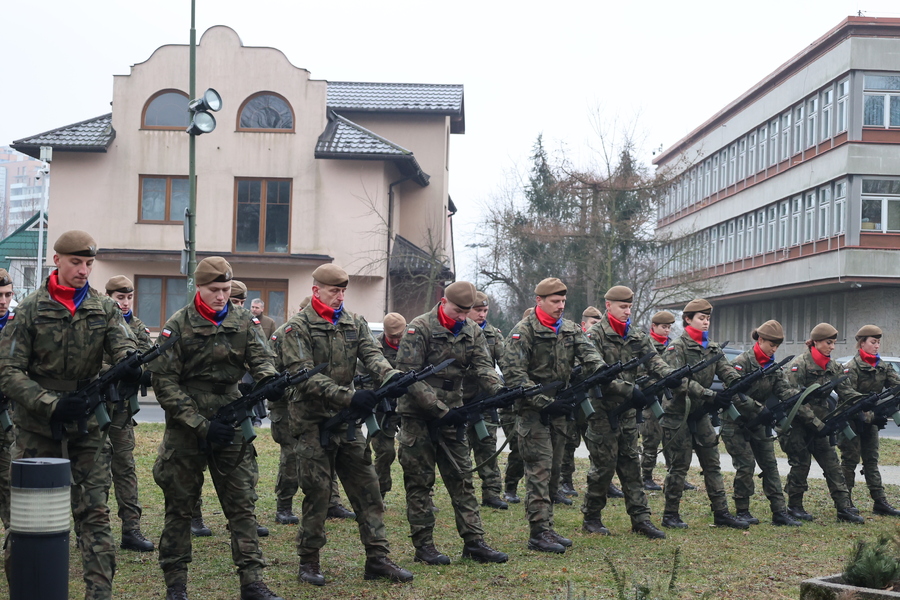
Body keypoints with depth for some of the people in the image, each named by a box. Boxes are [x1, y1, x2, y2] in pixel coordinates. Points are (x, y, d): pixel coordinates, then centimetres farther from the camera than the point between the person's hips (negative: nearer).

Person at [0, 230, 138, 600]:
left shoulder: (104, 309, 5)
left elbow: (123, 345, -10)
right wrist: (51, 403, -20)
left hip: (87, 428, 2)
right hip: (37, 428, -1)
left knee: (94, 513, -2)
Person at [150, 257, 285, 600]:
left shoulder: (243, 321, 5)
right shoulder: (178, 325, -6)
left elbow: (260, 357, -2)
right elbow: (164, 382, -9)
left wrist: (269, 378, -29)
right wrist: (201, 425, -15)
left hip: (231, 426, 3)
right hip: (185, 428, -2)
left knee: (242, 504, 2)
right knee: (180, 506, 7)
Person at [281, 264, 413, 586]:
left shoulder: (354, 323, 9)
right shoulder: (298, 327, -8)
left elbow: (372, 354, -5)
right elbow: (305, 376, -17)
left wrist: (392, 375, -28)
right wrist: (350, 396, -27)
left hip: (347, 421, 5)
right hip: (312, 422, -5)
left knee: (367, 488, 5)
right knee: (316, 491, 0)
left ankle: (377, 559, 11)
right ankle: (308, 562, 14)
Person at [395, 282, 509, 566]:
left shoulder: (472, 331, 6)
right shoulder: (419, 329, -12)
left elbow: (483, 367, -3)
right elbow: (409, 375, -17)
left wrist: (499, 390, -25)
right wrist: (441, 410, -21)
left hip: (451, 414, 5)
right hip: (418, 417, -5)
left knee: (461, 478, 6)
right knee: (419, 481, 2)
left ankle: (473, 542, 11)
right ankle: (423, 546, 9)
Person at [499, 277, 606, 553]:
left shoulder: (570, 330, 11)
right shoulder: (524, 331, -9)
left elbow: (588, 352, -4)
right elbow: (512, 372, -16)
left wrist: (602, 370, -28)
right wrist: (543, 401, -22)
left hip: (558, 410, 7)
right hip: (533, 411, -7)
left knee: (553, 471, 11)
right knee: (539, 470, -9)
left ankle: (547, 528, 19)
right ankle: (538, 533, -6)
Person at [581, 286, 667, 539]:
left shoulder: (636, 336, 11)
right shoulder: (595, 335, -9)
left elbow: (653, 360, 0)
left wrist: (671, 376, -21)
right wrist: (629, 389, -27)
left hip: (627, 411, 6)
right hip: (602, 411, -6)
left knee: (631, 464, 8)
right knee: (604, 465, -1)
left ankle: (640, 518, 10)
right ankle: (591, 518, 13)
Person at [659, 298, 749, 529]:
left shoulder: (712, 348, 12)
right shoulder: (677, 347, -9)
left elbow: (726, 370, -1)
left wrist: (739, 383, -23)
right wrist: (707, 394, -32)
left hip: (700, 414, 7)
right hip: (677, 413, -7)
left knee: (712, 464, 7)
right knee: (679, 465, -2)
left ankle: (721, 513, 11)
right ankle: (670, 515, 9)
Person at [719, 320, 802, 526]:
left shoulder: (773, 366, 6)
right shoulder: (742, 362, -14)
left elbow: (784, 389, -8)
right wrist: (759, 408, -29)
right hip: (736, 422, -6)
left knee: (770, 464, 2)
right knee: (746, 464, -8)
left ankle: (779, 512, 4)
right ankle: (742, 511, 5)